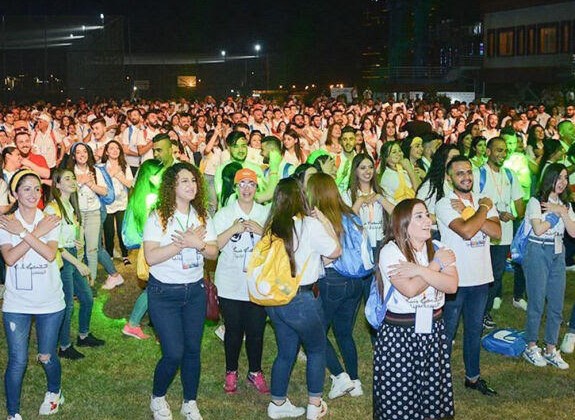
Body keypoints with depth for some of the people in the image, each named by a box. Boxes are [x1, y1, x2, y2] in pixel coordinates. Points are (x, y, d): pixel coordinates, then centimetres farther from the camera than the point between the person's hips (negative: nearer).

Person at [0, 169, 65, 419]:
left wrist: (22, 232, -19)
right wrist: (37, 232, -18)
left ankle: (54, 392, 39)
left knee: (47, 357, 11)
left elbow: (50, 254, -18)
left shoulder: (50, 221, -2)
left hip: (49, 302, 1)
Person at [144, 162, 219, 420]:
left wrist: (198, 244, -21)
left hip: (195, 291, 4)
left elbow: (213, 252, -1)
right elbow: (151, 257, -20)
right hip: (164, 293, -4)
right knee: (174, 353, -7)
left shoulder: (202, 216, 5)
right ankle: (157, 399, 19)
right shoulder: (158, 217, -10)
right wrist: (183, 243, -24)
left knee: (193, 349, 8)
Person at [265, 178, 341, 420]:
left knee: (286, 352, 19)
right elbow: (335, 251, -5)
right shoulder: (309, 225, -14)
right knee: (317, 349, 15)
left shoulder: (272, 226, 0)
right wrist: (325, 221, 2)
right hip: (300, 299, -5)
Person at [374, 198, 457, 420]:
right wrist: (437, 264, -11)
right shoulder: (390, 252, -9)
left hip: (432, 330, 4)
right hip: (399, 333, -4)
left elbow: (452, 286, -9)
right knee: (399, 395, 2)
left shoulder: (438, 249, 6)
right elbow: (410, 289, -21)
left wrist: (419, 270, -19)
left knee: (433, 390, 8)